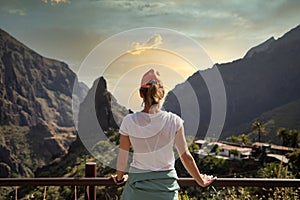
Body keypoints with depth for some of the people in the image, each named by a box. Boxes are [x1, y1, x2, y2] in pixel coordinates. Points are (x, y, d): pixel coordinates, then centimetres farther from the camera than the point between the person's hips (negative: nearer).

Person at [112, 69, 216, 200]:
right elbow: (185, 157, -2)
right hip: (166, 183, 0)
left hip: (138, 183, 0)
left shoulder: (129, 121, -9)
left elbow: (122, 157, 2)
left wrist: (120, 178, 22)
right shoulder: (174, 121, -10)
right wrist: (201, 181, 13)